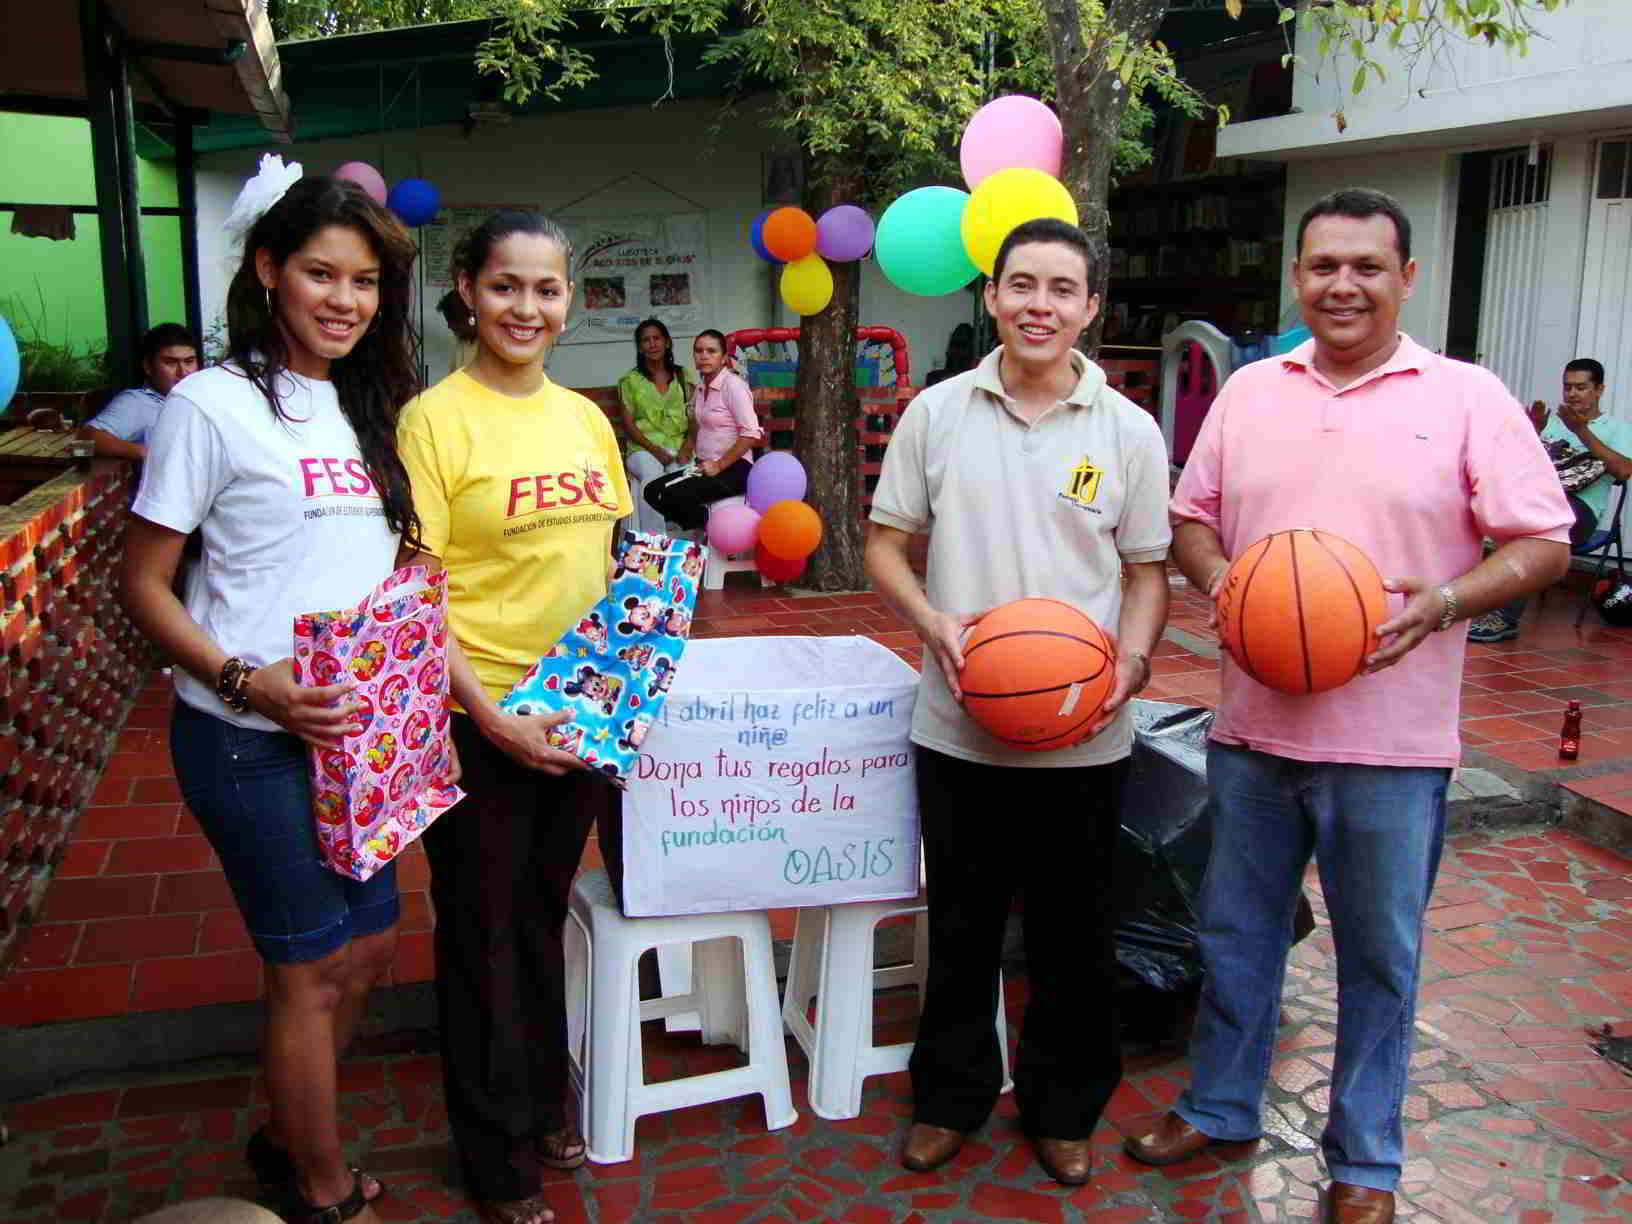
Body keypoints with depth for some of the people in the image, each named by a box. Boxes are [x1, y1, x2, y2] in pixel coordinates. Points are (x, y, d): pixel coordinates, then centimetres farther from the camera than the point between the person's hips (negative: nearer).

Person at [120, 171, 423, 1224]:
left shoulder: (365, 407, 10)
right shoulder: (215, 404, -11)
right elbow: (144, 586, -10)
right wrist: (248, 683, -22)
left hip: (356, 732, 7)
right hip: (250, 740, -7)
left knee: (369, 950, 16)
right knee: (313, 967, 5)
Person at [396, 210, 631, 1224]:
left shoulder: (585, 418, 7)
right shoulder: (435, 419, -11)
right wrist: (491, 716, -19)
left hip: (583, 711, 5)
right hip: (477, 715, -5)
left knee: (544, 912, 20)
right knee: (484, 929, 10)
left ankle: (544, 1102, 41)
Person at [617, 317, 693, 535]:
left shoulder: (683, 376, 17)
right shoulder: (630, 380, 12)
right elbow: (628, 424, 5)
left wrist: (688, 445, -7)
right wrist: (653, 449, -10)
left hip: (678, 446, 1)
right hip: (644, 448, -1)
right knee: (652, 476, -35)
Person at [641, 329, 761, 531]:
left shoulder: (733, 385, -11)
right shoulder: (700, 388, 13)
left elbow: (752, 434, -18)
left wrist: (719, 465, -17)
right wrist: (687, 447, 17)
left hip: (733, 468, -8)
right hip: (706, 465, 8)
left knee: (676, 495, -27)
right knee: (652, 491, -7)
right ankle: (703, 530, 2)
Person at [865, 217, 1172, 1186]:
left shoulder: (1129, 431, -1)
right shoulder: (936, 414, 0)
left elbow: (1148, 571, 4)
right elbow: (886, 547, 4)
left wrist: (1132, 660, -14)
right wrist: (935, 624, -14)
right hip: (959, 728, 0)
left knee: (1074, 933, 13)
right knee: (961, 925, 15)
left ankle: (1065, 1107, 34)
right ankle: (952, 1096, 36)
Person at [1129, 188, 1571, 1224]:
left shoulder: (1468, 399, -3)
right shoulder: (1250, 392, 8)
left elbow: (1543, 543, -3)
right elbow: (1192, 515, 14)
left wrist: (1444, 604, -20)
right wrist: (1219, 577, -7)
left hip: (1390, 739, -3)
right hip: (1254, 722, 3)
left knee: (1380, 955, 10)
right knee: (1236, 932, 16)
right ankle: (1220, 1107, 37)